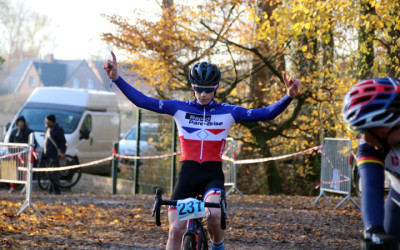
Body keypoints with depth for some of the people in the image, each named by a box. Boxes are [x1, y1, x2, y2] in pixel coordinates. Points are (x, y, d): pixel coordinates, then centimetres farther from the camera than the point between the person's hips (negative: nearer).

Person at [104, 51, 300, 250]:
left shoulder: (228, 112, 2)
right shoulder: (179, 108, 2)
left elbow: (266, 114, -6)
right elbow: (142, 101, -5)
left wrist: (289, 97, -22)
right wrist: (116, 79, -15)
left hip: (212, 175, -1)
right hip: (187, 174, 1)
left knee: (213, 215, -30)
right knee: (176, 230, -9)